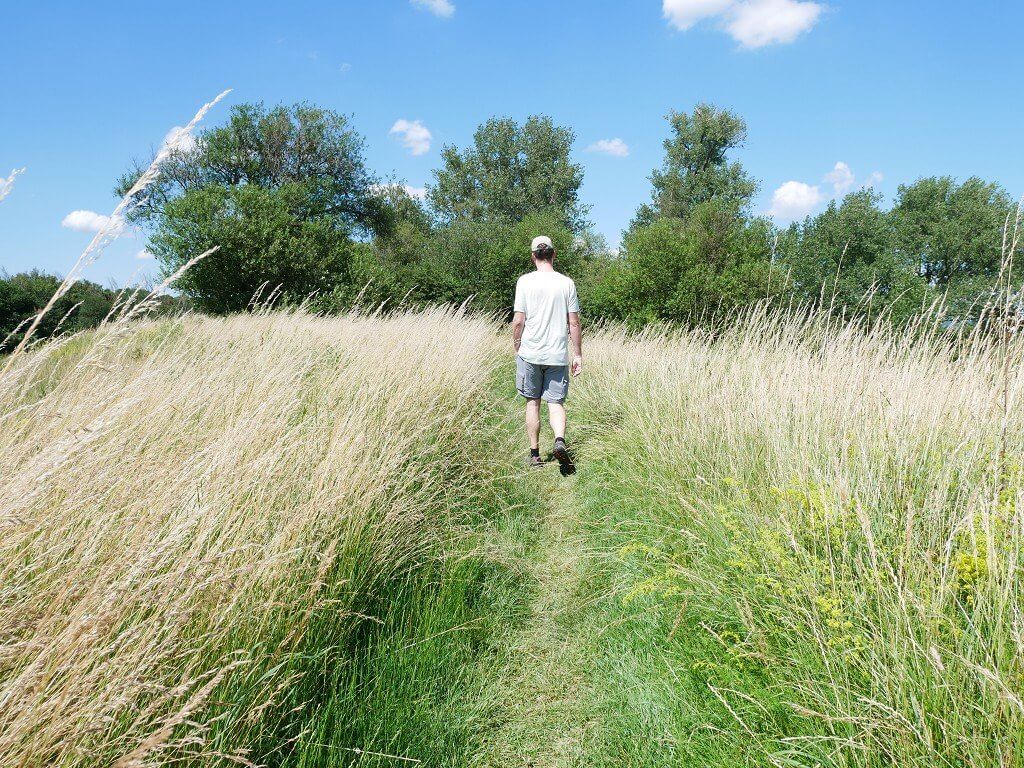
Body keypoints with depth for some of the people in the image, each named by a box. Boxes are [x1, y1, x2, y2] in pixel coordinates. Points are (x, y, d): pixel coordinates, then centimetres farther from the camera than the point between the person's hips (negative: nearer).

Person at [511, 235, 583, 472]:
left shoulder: (525, 281, -4)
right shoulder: (567, 283, 2)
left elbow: (518, 321, -5)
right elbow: (574, 323, 2)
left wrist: (516, 348, 9)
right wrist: (578, 355, 8)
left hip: (530, 353, -1)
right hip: (558, 354, 1)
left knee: (532, 403, 10)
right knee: (556, 402, 8)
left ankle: (535, 454, 15)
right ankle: (559, 440, -17)